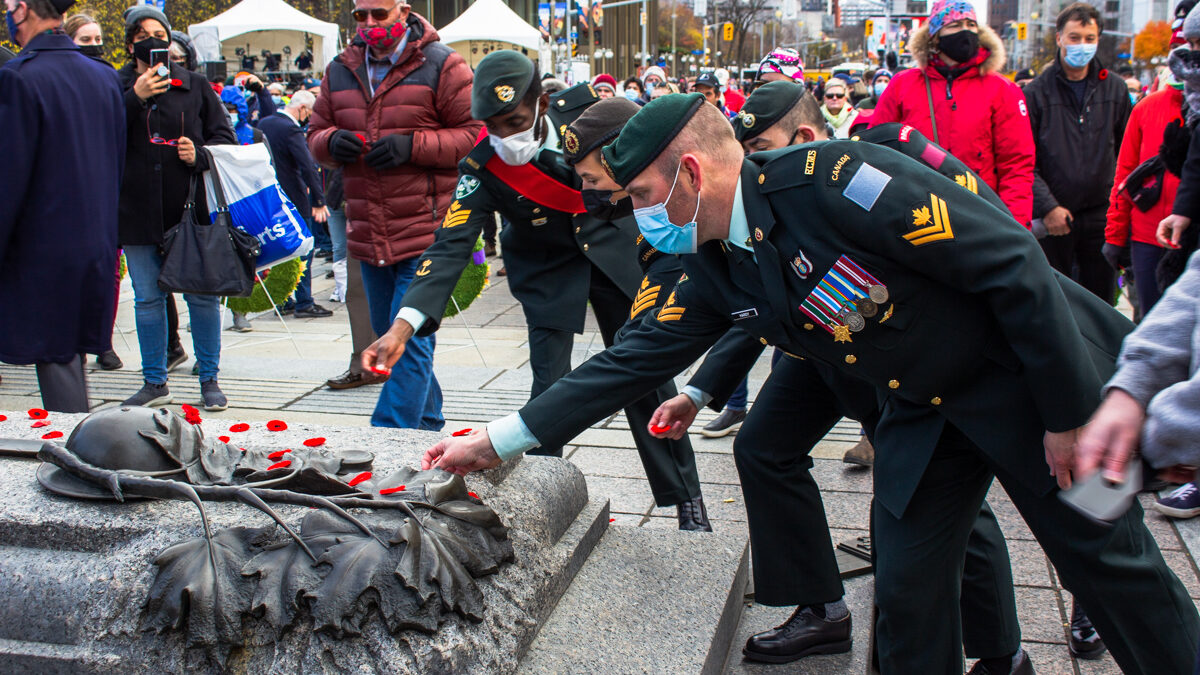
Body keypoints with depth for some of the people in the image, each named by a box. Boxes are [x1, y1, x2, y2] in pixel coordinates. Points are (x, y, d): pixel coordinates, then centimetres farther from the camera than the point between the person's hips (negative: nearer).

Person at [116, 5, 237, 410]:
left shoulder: (194, 86, 6)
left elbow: (226, 138, 7)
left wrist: (200, 155, -12)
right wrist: (135, 98, -17)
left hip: (191, 208, -1)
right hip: (138, 211, 1)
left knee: (202, 295, 2)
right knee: (147, 299, 8)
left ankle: (209, 380, 14)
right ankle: (155, 383, 20)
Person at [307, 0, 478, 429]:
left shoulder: (441, 65, -4)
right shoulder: (341, 71, 13)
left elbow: (476, 136, -7)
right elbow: (315, 137, 19)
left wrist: (412, 145, -18)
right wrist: (332, 142, -5)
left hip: (426, 233, -7)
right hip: (367, 235, 7)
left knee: (411, 339, -11)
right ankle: (427, 427, 32)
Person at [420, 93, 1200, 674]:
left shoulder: (831, 179, -28)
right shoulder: (716, 272, -3)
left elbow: (1011, 259, -26)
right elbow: (633, 360, 2)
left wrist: (1071, 413, -21)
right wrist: (499, 440, -2)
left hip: (1033, 371, -6)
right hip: (924, 407, 7)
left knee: (1110, 560, 6)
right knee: (908, 588, 7)